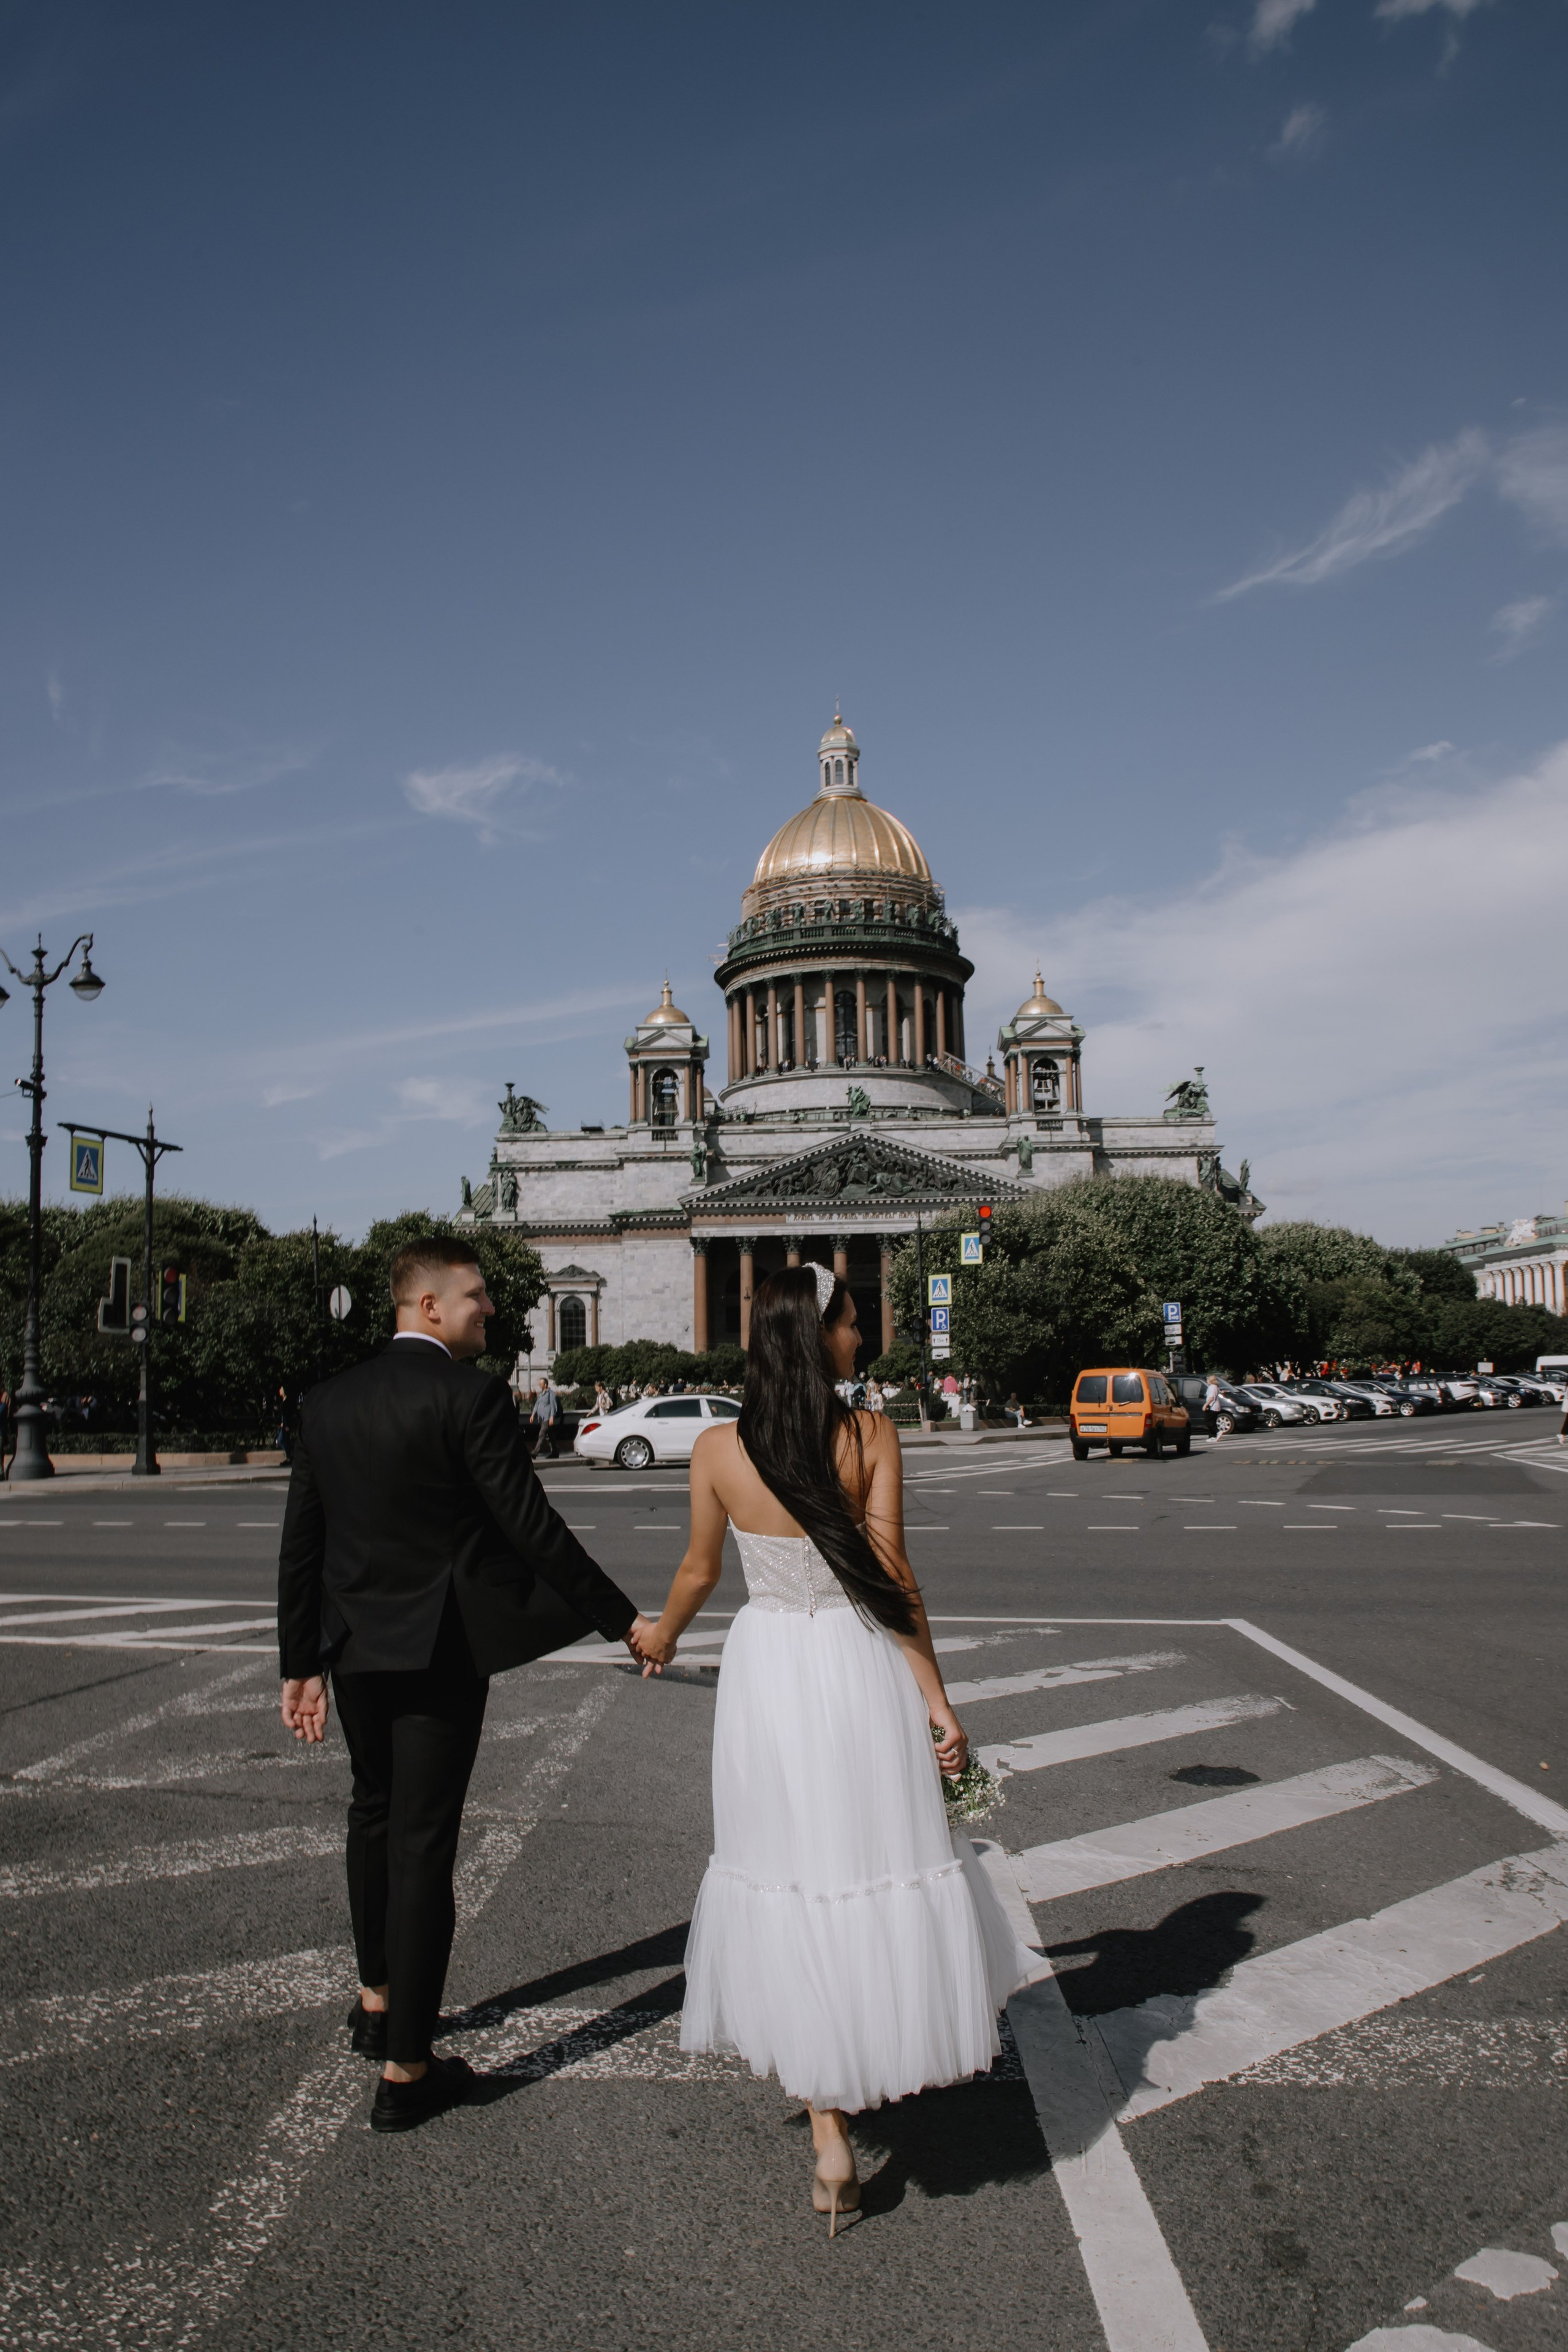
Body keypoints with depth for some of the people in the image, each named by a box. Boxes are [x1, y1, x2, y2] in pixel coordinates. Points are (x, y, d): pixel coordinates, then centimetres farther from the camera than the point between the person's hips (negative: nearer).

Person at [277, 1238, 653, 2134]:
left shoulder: (327, 1402, 3)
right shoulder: (473, 1396, -17)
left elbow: (300, 1546, 6)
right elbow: (532, 1528, -19)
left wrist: (301, 1664, 14)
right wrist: (624, 1620, -11)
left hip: (353, 1649, 7)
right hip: (440, 1650, -6)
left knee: (375, 1814, 25)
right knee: (423, 1843, 1)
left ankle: (377, 2000, 42)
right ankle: (406, 2071, 10)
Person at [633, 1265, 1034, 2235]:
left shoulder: (718, 1451, -5)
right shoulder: (872, 1437, -11)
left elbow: (701, 1571, 7)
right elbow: (891, 1575, -12)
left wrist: (662, 1636, 28)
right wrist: (937, 1700, -6)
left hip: (768, 1672, 2)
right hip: (859, 1668, -2)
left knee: (793, 1865, 11)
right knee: (874, 1857, 16)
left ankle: (831, 2137, 17)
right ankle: (877, 2055, 33)